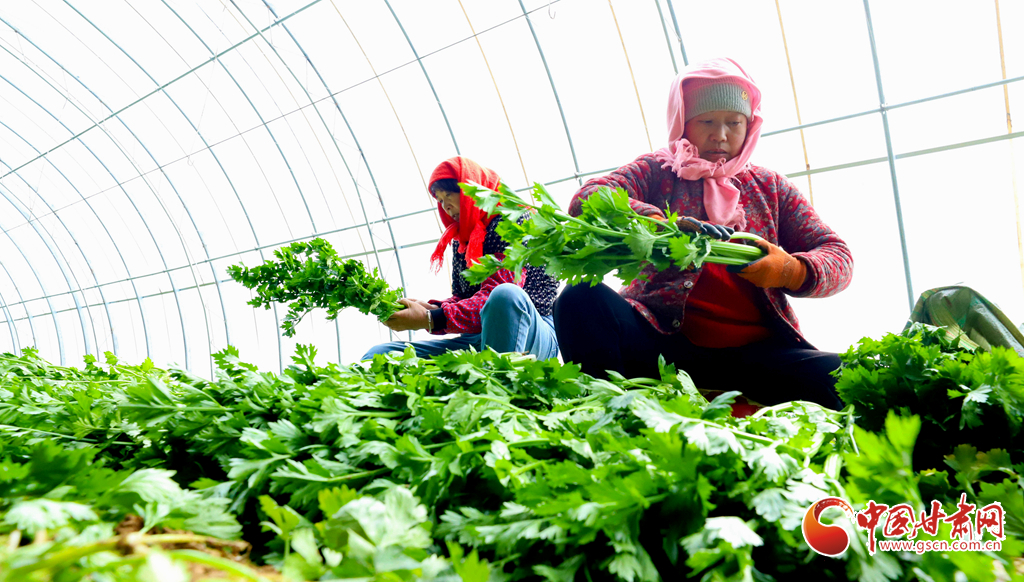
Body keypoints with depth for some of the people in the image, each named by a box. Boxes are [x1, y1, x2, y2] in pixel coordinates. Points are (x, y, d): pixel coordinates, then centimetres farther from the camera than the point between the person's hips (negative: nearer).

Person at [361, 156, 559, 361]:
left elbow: (502, 298, -18)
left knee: (505, 295, -41)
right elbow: (461, 298, 16)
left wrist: (432, 320, -23)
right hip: (474, 339, 6)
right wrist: (429, 308, -7)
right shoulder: (461, 240, 19)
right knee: (378, 354, -7)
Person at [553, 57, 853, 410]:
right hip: (664, 338, -1)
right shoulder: (656, 171, 12)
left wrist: (790, 270, -12)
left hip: (756, 349, 2)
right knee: (583, 300, -29)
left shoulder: (770, 187, 20)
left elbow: (838, 256, 12)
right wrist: (659, 225, -26)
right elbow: (585, 201, -7)